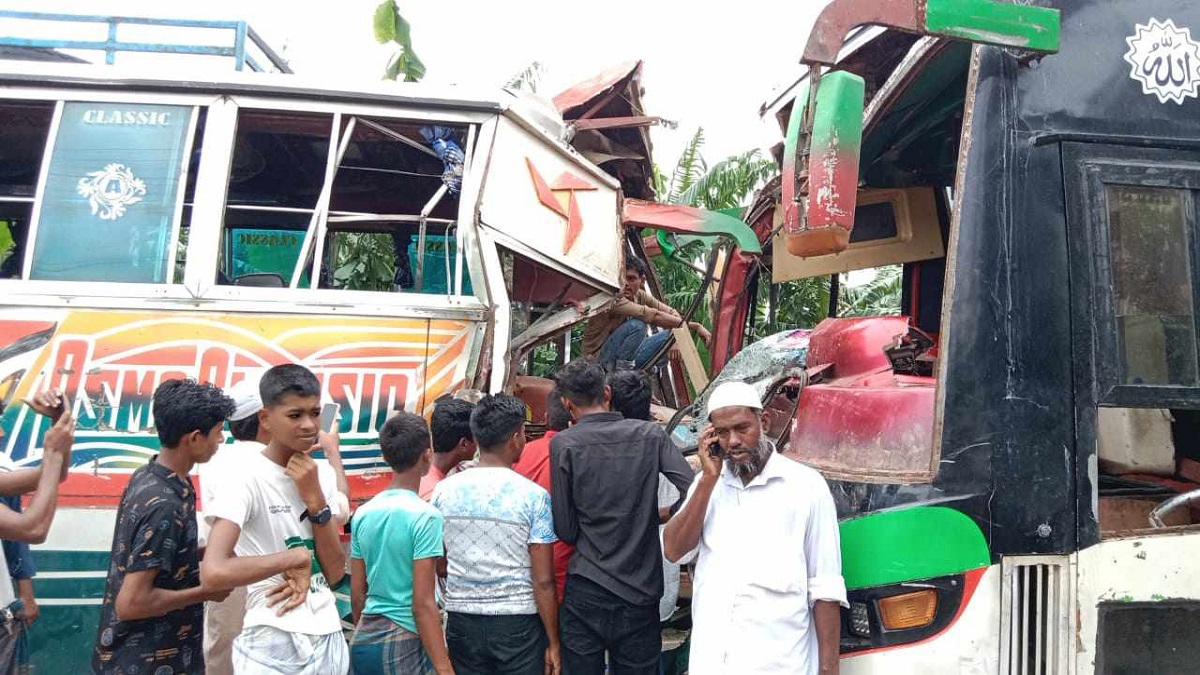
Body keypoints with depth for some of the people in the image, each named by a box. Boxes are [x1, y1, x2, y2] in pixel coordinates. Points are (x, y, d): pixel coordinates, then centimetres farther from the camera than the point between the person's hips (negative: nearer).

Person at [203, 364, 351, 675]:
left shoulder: (323, 474, 3)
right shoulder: (247, 479, -14)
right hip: (272, 647, -6)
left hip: (328, 638, 6)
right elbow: (213, 572, -28)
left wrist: (315, 499, -11)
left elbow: (335, 572, 0)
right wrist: (296, 557, -17)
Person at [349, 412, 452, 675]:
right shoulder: (424, 516, -15)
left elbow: (357, 594, 10)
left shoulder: (363, 513, 3)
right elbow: (423, 604, -18)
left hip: (363, 642, 6)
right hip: (405, 642, -6)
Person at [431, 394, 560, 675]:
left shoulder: (444, 490, -2)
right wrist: (553, 642, -3)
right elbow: (543, 581, -11)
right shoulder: (533, 496, -12)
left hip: (462, 622, 3)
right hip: (518, 623, -3)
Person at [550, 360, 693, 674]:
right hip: (642, 590, 1)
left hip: (585, 592, -1)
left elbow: (565, 530, -6)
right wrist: (656, 515, 7)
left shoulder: (563, 444, -7)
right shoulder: (651, 435, -2)